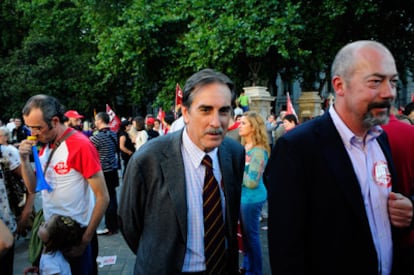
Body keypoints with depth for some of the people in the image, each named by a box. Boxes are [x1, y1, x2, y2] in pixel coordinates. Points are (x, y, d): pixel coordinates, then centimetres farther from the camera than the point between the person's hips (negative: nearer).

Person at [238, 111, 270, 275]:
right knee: (245, 233, 19)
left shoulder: (258, 151, -21)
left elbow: (252, 182, -24)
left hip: (252, 198, -9)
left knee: (251, 235, 3)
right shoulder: (245, 147, 6)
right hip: (243, 196, 9)